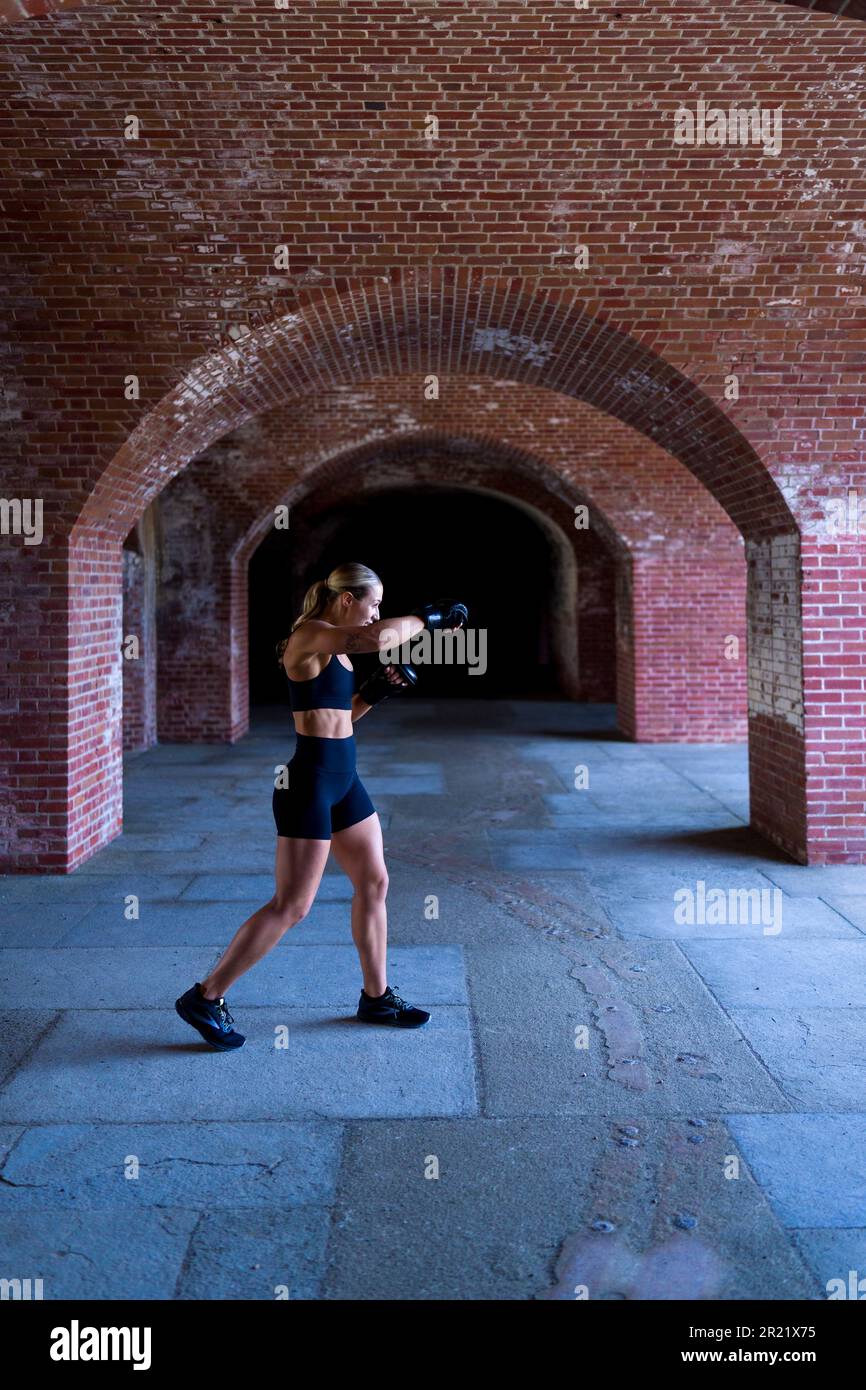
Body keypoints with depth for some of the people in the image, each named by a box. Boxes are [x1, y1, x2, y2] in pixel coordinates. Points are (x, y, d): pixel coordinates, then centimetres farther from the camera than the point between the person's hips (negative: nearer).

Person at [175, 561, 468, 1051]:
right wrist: (427, 617, -18)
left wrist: (376, 690, 8)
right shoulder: (309, 635, -15)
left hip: (342, 780, 10)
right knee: (291, 906, -4)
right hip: (310, 781, -10)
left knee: (374, 883, 14)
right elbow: (379, 637, -33)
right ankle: (205, 997, 9)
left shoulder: (336, 648, 13)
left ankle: (376, 996, 28)